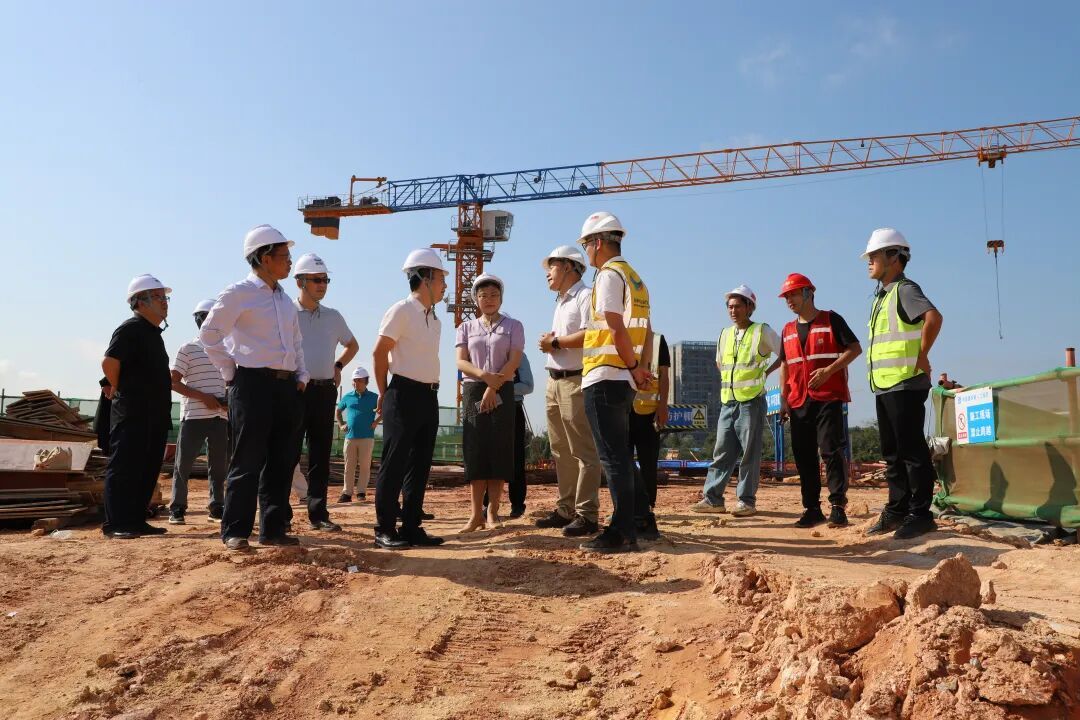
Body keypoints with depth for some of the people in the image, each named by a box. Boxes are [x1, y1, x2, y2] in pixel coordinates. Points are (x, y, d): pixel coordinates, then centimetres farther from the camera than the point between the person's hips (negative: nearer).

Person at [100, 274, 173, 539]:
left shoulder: (154, 332, 19)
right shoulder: (131, 328, -10)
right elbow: (109, 362, -21)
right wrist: (119, 390, -6)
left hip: (155, 415, 9)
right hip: (132, 415, -9)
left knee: (148, 470, 11)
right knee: (123, 469, -5)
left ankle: (136, 521, 19)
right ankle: (115, 524, -1)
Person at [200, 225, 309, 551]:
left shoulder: (286, 299, 18)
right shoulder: (239, 293, -4)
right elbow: (210, 334, -6)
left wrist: (301, 375, 14)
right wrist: (231, 372, -6)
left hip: (287, 386, 7)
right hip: (253, 383, -7)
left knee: (282, 461, 7)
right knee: (248, 460, -4)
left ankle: (273, 528, 15)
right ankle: (235, 531, 4)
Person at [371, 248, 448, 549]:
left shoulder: (435, 319, 15)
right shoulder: (402, 310, -10)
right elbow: (379, 353, -9)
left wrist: (430, 391, 12)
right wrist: (384, 395, -3)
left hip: (429, 397, 8)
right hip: (405, 395, -8)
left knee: (420, 465, 10)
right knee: (394, 464, -4)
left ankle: (411, 527, 17)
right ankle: (385, 530, 4)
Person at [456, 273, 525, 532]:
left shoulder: (513, 326, 8)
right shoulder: (466, 327, 13)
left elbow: (514, 362, -4)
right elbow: (461, 362, 1)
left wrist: (493, 387, -15)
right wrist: (485, 375, -17)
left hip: (502, 393, -1)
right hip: (473, 392, 1)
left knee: (499, 450, -4)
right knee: (475, 451, -2)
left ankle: (492, 513, 3)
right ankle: (476, 514, 0)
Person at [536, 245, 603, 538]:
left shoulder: (585, 296, -7)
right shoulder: (560, 302, 24)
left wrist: (555, 342, -11)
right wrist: (550, 344, 1)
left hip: (576, 382, -10)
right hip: (554, 382, 10)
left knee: (583, 451, -8)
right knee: (561, 452, 12)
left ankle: (587, 515, -5)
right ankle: (566, 509, 20)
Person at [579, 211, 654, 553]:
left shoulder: (609, 275, -10)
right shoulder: (634, 277, 19)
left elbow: (616, 328, -18)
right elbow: (644, 331, 19)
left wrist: (633, 366, -9)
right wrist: (639, 366, 11)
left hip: (604, 378, -9)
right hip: (624, 380, 9)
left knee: (613, 457, -5)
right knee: (621, 454, 16)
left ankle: (623, 534, -1)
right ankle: (641, 519, 22)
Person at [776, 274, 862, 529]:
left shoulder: (830, 320, 1)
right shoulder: (788, 331, 18)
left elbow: (855, 348, -5)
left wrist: (828, 370, -16)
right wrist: (784, 399, 14)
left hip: (828, 397, -6)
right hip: (798, 401, 6)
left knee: (831, 450, -11)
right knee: (804, 456, 5)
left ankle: (838, 506, -7)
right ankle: (812, 508, 11)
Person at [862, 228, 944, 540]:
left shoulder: (905, 289, -9)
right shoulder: (882, 296, 19)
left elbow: (934, 317, -27)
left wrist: (922, 356, -20)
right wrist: (878, 379, 15)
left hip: (905, 385, -10)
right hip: (884, 386, 10)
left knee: (912, 450, -4)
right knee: (892, 453, 13)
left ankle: (920, 514, 3)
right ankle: (897, 510, 21)